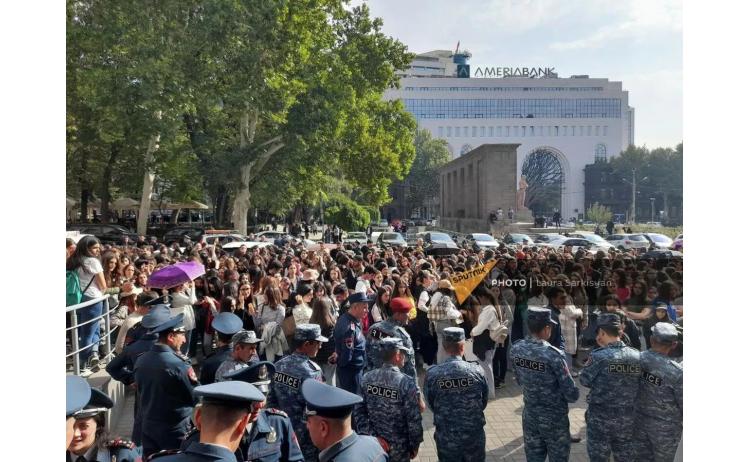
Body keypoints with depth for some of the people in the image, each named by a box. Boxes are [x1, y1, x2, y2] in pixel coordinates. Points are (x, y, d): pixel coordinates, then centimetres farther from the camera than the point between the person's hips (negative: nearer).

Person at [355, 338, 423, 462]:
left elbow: (358, 411, -5)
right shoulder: (407, 383, -21)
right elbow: (414, 419, -16)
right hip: (398, 447, -4)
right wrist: (415, 445, -2)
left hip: (373, 443, 4)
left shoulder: (367, 378, -8)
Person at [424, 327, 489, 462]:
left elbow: (431, 405, -3)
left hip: (446, 436, 0)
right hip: (474, 433, 0)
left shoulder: (432, 374, -18)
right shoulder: (476, 370, -16)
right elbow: (484, 401, -1)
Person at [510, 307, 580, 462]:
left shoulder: (515, 349, -9)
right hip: (554, 419, -4)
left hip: (529, 417, 5)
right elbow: (572, 395, -19)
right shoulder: (554, 355, -26)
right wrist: (573, 394, 3)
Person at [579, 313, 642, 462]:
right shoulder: (637, 356, -6)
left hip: (600, 416, -4)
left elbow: (585, 380, -7)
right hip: (628, 417, 4)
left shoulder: (599, 356, -20)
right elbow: (638, 382, 5)